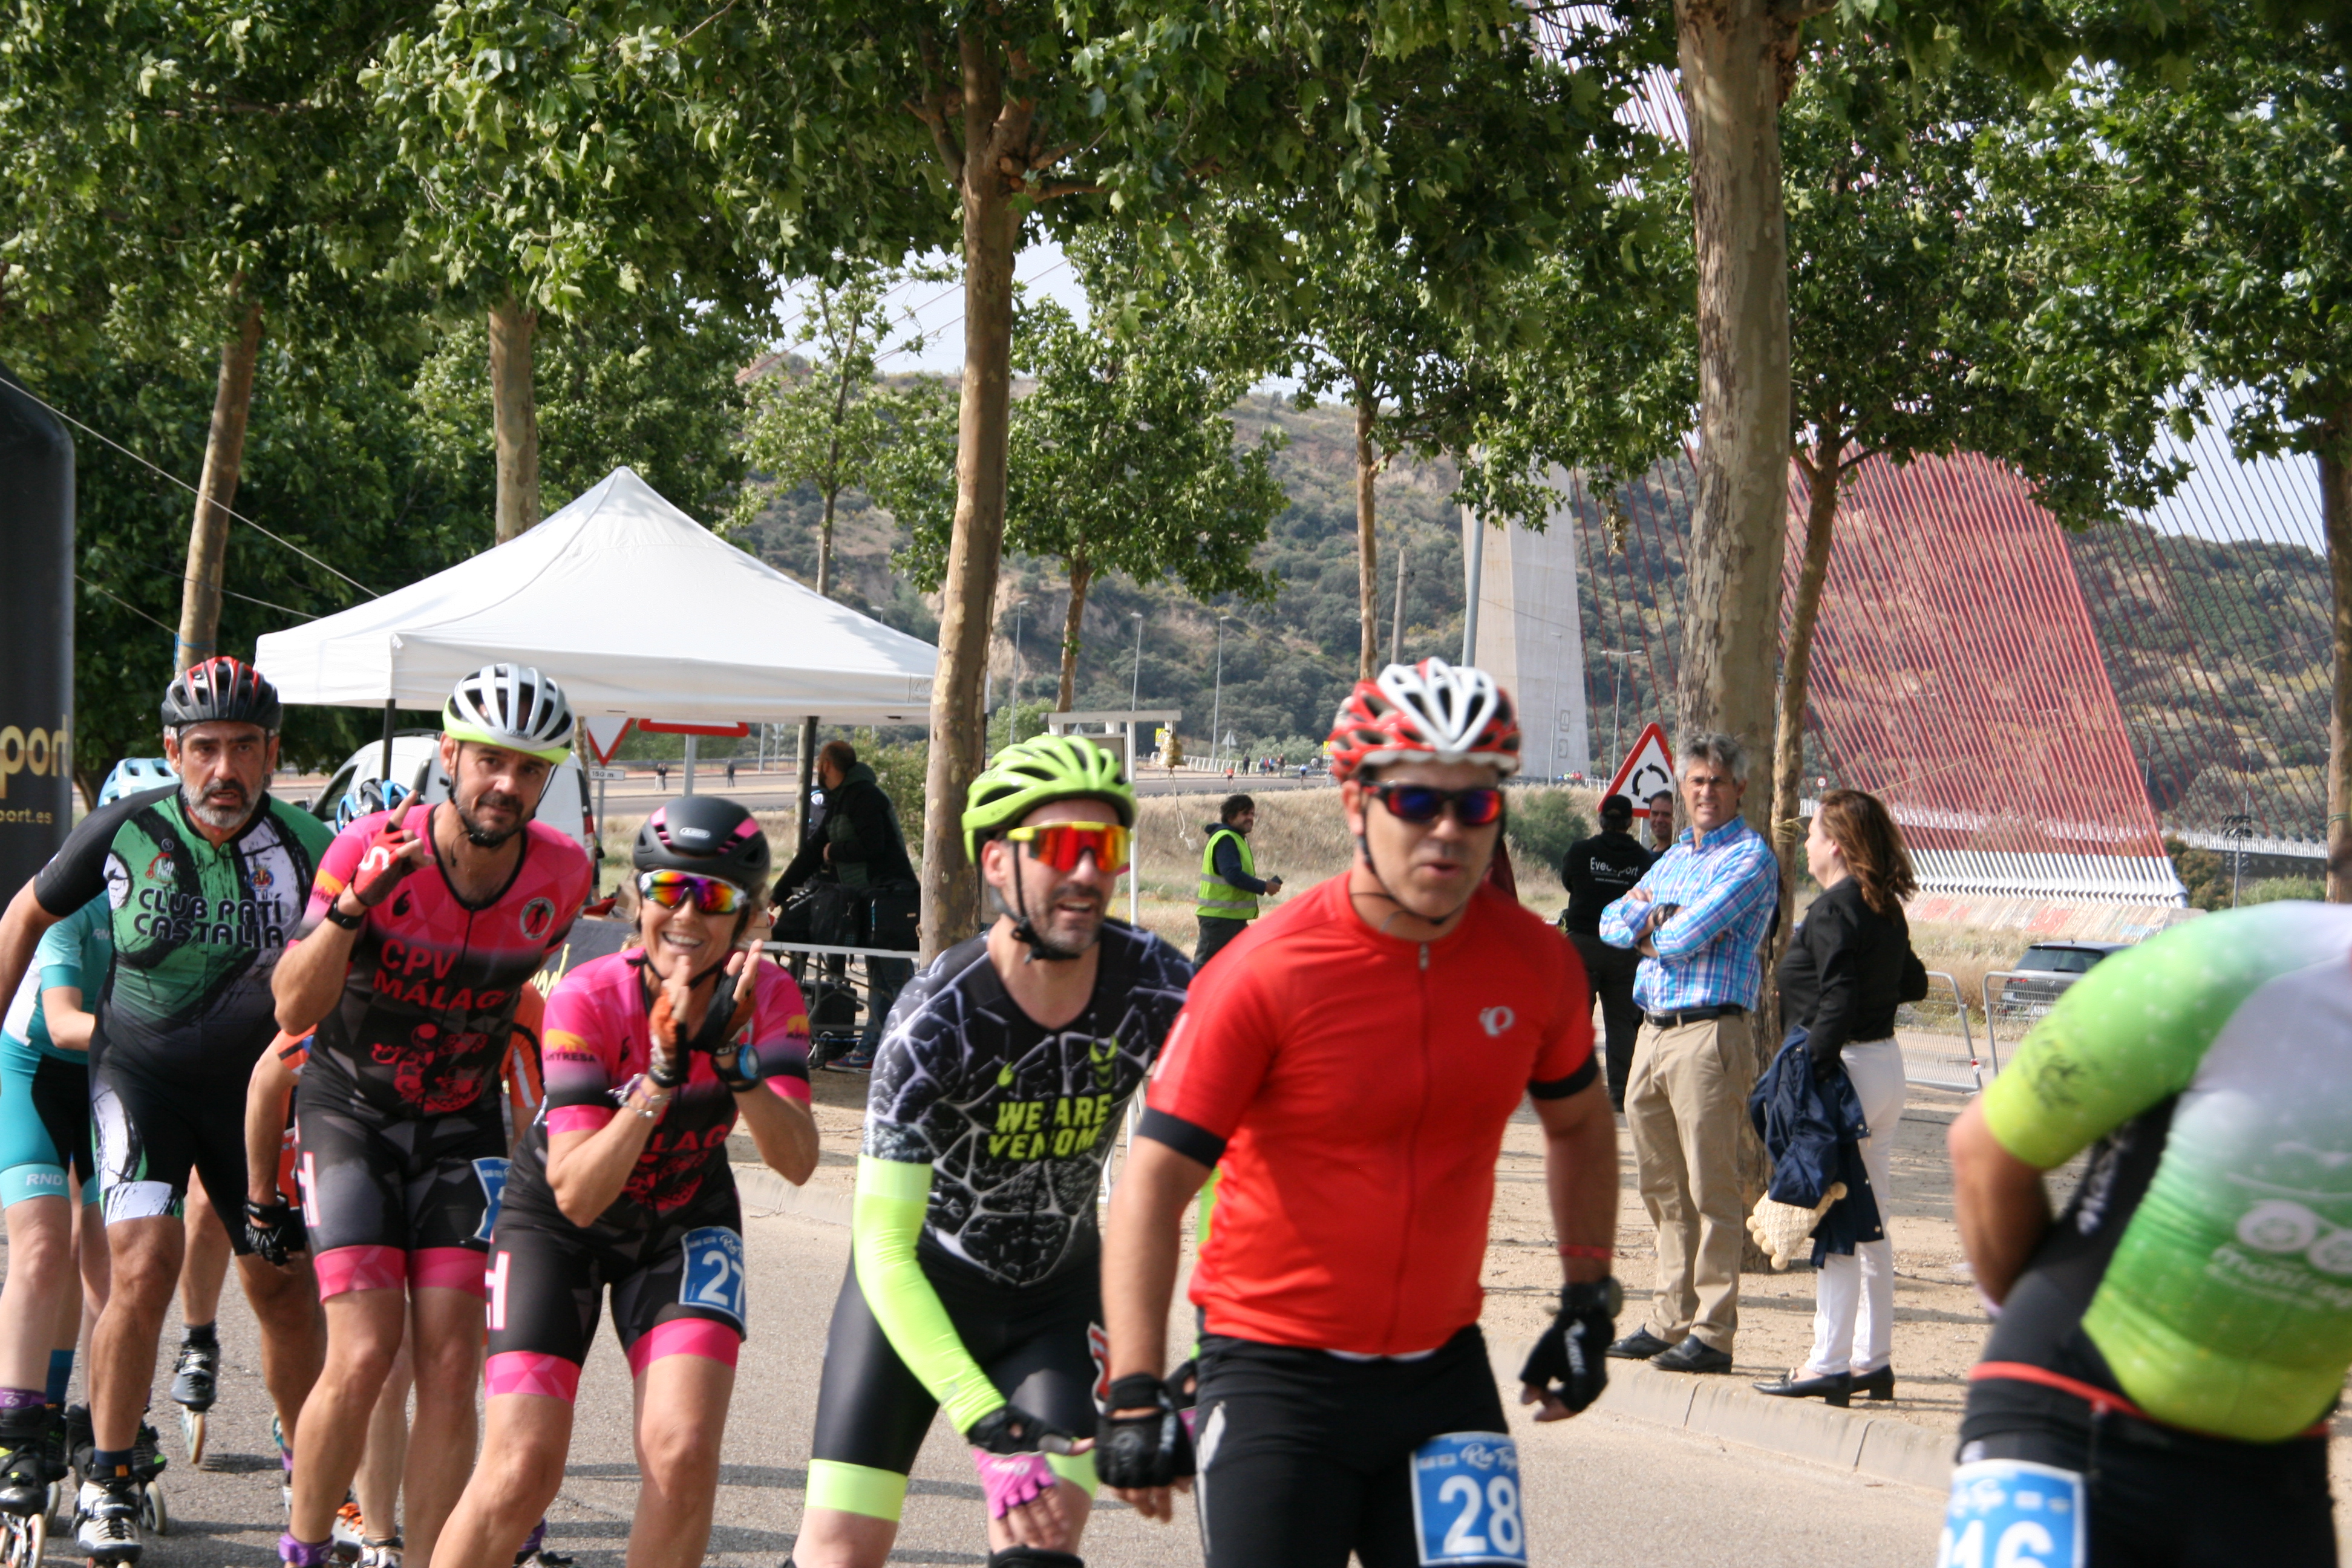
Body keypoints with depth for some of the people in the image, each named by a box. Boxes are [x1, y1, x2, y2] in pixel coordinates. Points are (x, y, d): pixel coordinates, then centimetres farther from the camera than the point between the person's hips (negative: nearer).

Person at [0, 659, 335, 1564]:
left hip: (252, 1082, 2)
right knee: (145, 1265, -19)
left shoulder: (307, 848, -15)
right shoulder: (126, 829, -14)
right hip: (138, 1074, -1)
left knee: (283, 1289, 5)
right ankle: (111, 1481, -5)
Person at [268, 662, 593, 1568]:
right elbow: (294, 1011, -26)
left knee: (451, 1365, -7)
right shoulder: (372, 850, -20)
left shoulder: (561, 874, -11)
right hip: (351, 1110, -3)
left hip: (462, 1122, 3)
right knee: (365, 1354, -14)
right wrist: (353, 903, -41)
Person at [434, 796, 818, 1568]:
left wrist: (738, 1062, -44)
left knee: (683, 1455, -17)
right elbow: (577, 1195, -33)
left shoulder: (767, 998, -19)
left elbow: (797, 1162, -29)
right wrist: (662, 1077, -43)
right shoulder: (588, 999, -28)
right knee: (522, 1473, -14)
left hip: (686, 1221, 3)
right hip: (559, 1221, -2)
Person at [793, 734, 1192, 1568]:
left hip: (1059, 1290, 3)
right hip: (920, 1283, -3)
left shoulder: (1158, 989, -20)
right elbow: (884, 1254, -31)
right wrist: (988, 1424, -41)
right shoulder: (938, 1019, -29)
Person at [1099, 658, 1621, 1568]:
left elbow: (1579, 1125, 20)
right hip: (1277, 1379, -4)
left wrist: (1588, 1300, 17)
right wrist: (1135, 1395, -21)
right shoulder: (1268, 974, -15)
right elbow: (1152, 1185, -15)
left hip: (1442, 1376, 4)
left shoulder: (1533, 964, -1)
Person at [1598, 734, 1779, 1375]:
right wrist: (1643, 908, -4)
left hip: (1710, 1031, -8)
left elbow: (1689, 935, -16)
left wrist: (1647, 929, 4)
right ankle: (1669, 1321, 17)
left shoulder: (1750, 858, -6)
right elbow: (1611, 924, 15)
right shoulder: (1673, 858, 21)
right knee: (1663, 1188, 11)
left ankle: (1713, 1334, -7)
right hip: (1652, 1032, 8)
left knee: (1711, 1189, -7)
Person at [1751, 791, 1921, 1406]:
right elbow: (1912, 982, 19)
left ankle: (1829, 1364, -6)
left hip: (1847, 1070, -9)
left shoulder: (1835, 908, -15)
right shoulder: (1886, 909, 11)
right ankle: (1873, 1359, 18)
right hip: (1886, 1063, 9)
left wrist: (1811, 1069, -21)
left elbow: (1838, 1001, -22)